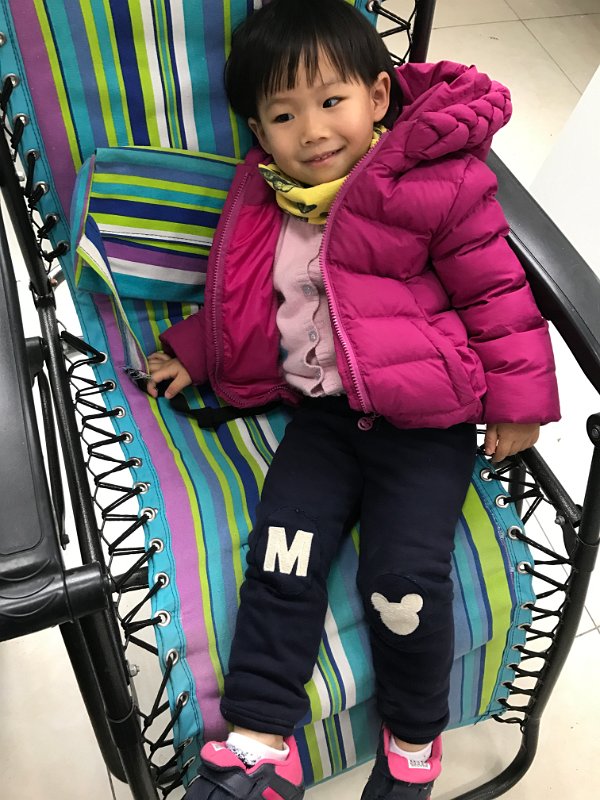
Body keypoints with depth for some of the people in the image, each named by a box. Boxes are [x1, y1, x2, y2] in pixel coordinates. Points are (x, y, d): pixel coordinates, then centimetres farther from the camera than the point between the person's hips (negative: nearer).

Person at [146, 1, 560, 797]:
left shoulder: (437, 185, -8)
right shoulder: (264, 198, 7)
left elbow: (495, 291, -3)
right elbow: (239, 297, 23)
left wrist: (518, 396, -2)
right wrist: (193, 351, 18)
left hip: (424, 416, -4)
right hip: (322, 410, 5)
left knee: (404, 577, -14)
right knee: (282, 555, -10)